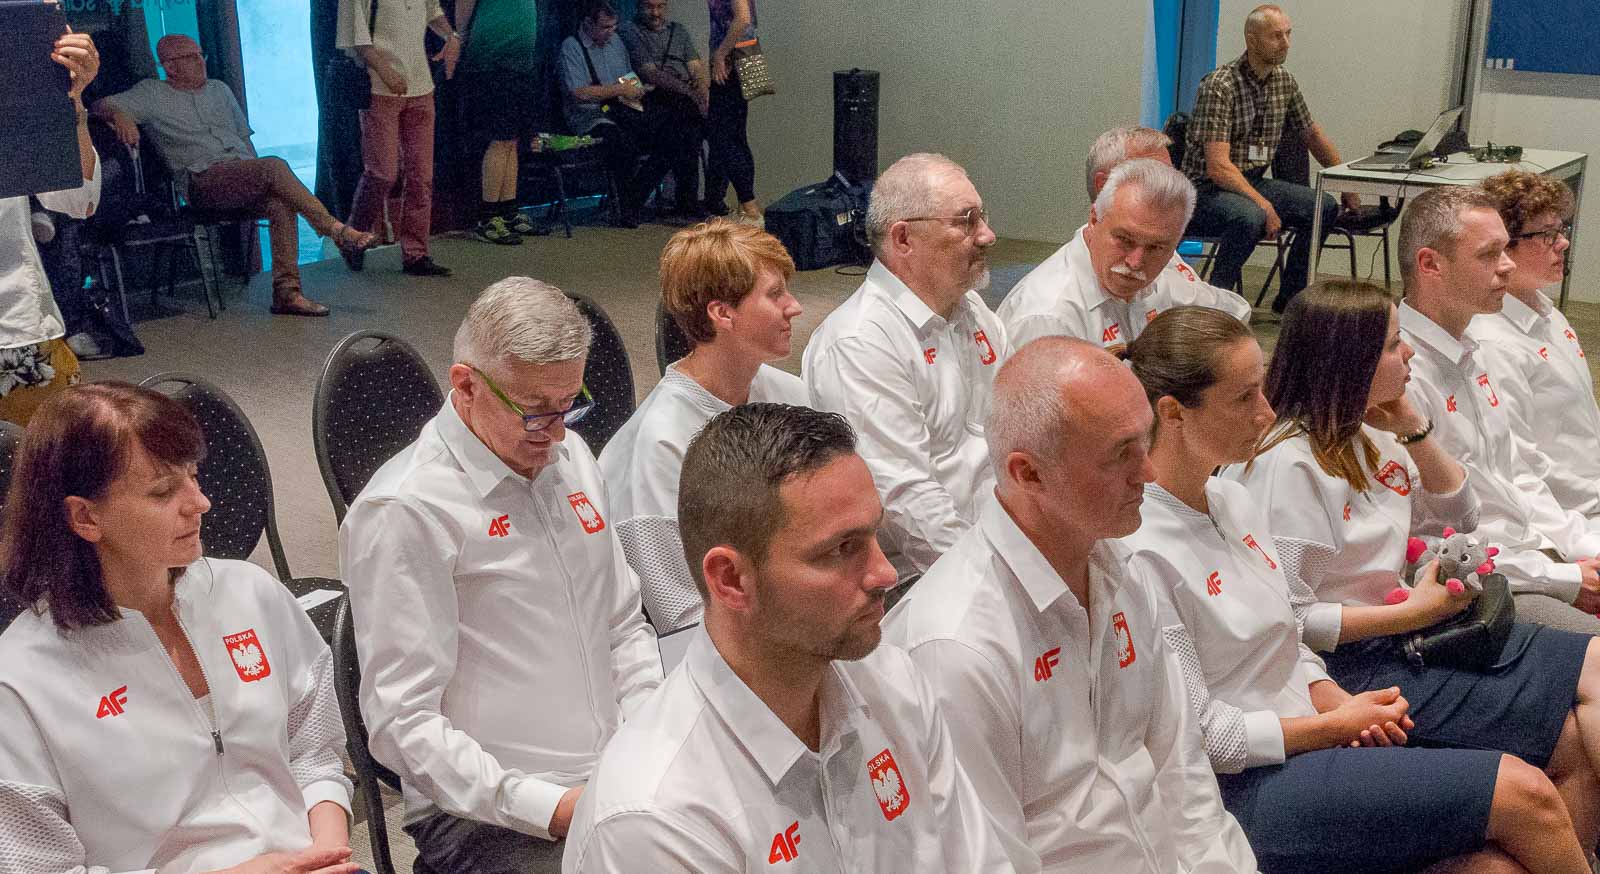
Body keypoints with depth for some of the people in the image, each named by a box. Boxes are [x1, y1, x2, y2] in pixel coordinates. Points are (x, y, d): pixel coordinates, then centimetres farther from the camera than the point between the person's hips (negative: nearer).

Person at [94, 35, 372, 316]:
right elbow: (101, 105, 4)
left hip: (245, 174, 5)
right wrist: (120, 115, -22)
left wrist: (259, 179, 11)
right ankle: (336, 229, -30)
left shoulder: (219, 89, 29)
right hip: (204, 179, -5)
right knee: (275, 166, -32)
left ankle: (286, 292, -34)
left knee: (280, 203, -31)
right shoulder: (153, 94, 13)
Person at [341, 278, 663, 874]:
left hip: (616, 778, 7)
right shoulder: (404, 512, -12)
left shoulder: (568, 455, 12)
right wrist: (551, 809, -19)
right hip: (484, 816, -7)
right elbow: (401, 723, -14)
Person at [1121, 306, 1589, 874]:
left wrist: (1340, 702, -1)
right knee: (1525, 795, -11)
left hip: (1303, 743, 8)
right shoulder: (1139, 552, -19)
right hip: (1242, 790, -8)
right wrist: (1335, 724, -9)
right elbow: (1196, 732, -16)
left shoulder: (1231, 497, 9)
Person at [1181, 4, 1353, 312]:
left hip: (1254, 182, 8)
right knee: (1250, 217, -37)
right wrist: (1264, 205, -30)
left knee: (1324, 207, -7)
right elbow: (1218, 166, -25)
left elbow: (1312, 135, 21)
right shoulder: (1220, 86, -19)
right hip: (1208, 189, -8)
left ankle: (1289, 298, 7)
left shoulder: (1284, 81, 6)